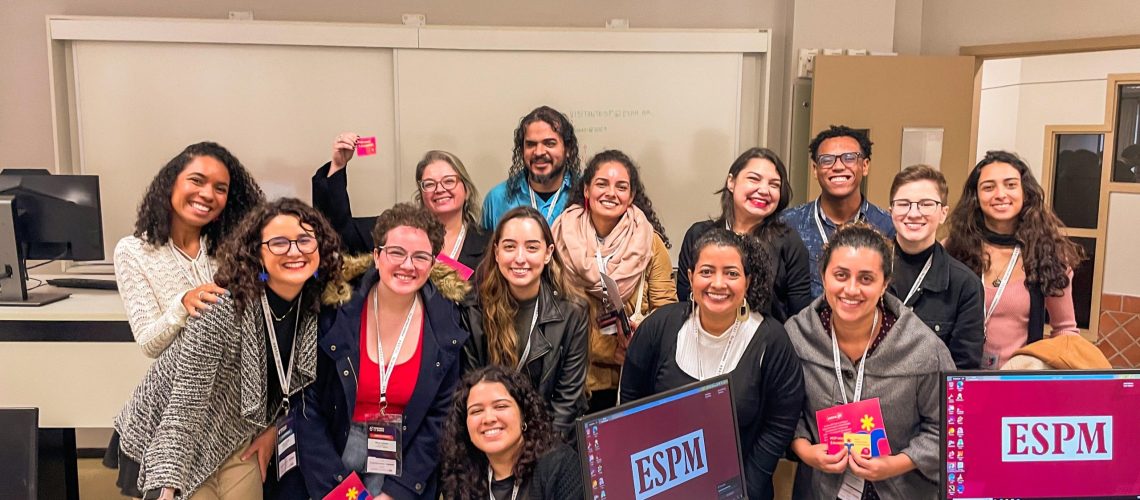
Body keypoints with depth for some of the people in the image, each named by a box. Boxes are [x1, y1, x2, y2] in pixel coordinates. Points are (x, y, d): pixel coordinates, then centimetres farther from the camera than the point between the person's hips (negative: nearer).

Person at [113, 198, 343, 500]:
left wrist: (274, 428, -4)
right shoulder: (223, 310, -28)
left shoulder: (315, 311, -10)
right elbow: (185, 402, -29)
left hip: (239, 443, 5)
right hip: (184, 442, -5)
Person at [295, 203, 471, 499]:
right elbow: (309, 407, -9)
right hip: (337, 454, 0)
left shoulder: (448, 322, -10)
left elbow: (441, 415, -6)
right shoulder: (337, 310, -13)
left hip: (406, 464, 1)